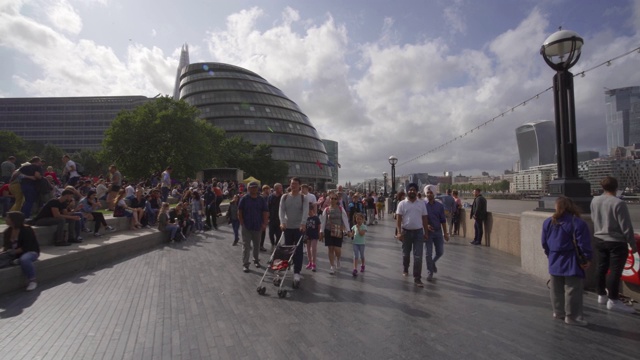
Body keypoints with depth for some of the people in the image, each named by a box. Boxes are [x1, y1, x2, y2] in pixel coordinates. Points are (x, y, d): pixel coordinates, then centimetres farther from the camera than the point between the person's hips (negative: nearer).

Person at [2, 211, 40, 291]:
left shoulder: (26, 230, -15)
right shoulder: (8, 231, 6)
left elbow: (26, 247, -20)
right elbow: (6, 245, 11)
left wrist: (13, 252, -27)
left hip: (31, 252, -7)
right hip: (15, 254, 7)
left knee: (24, 259, -39)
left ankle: (32, 280, -26)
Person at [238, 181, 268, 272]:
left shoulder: (261, 199, 1)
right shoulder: (244, 199, -5)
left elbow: (265, 212, 1)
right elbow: (239, 212, -2)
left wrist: (264, 224, -7)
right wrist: (242, 223, -7)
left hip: (258, 226, 2)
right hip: (246, 226, -2)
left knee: (257, 245, 15)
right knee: (246, 246, 0)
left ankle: (256, 260, 33)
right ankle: (245, 264, 6)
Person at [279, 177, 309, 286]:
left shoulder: (304, 198, -3)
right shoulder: (284, 197, 5)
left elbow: (306, 212, -16)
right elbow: (281, 210, -5)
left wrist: (303, 224, -31)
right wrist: (282, 222, -22)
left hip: (299, 227, -3)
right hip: (287, 227, 3)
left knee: (298, 250, -4)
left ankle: (296, 273, -3)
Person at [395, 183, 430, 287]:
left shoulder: (422, 204, 3)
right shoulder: (402, 204, -4)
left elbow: (425, 219, 6)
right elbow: (398, 219, -7)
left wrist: (426, 233, 3)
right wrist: (399, 232, -16)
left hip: (418, 232, 1)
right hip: (406, 231, 0)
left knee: (418, 256, -4)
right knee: (406, 254, 16)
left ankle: (417, 279, 2)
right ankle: (405, 269, 42)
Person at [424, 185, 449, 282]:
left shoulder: (440, 206, 1)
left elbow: (443, 220, 5)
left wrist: (445, 233, 3)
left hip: (438, 231, 3)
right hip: (428, 232, -3)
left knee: (440, 252, 10)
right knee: (429, 253, 1)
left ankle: (432, 263, 39)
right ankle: (429, 272, 16)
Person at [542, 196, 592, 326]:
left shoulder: (548, 222, 3)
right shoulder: (578, 223, -13)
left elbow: (544, 243, 9)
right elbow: (583, 244, -14)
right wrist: (587, 258, -2)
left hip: (554, 262, 5)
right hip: (571, 262, -5)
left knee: (556, 290, 16)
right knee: (572, 290, 3)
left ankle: (558, 312, 27)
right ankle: (572, 316, 10)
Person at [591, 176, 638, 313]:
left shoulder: (595, 201, -1)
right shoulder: (618, 203, -20)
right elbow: (626, 227, -15)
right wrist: (633, 244, -5)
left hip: (600, 240, 6)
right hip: (616, 242, -6)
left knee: (602, 267, 16)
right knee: (615, 271, 1)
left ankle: (602, 295, 28)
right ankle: (613, 301, 8)